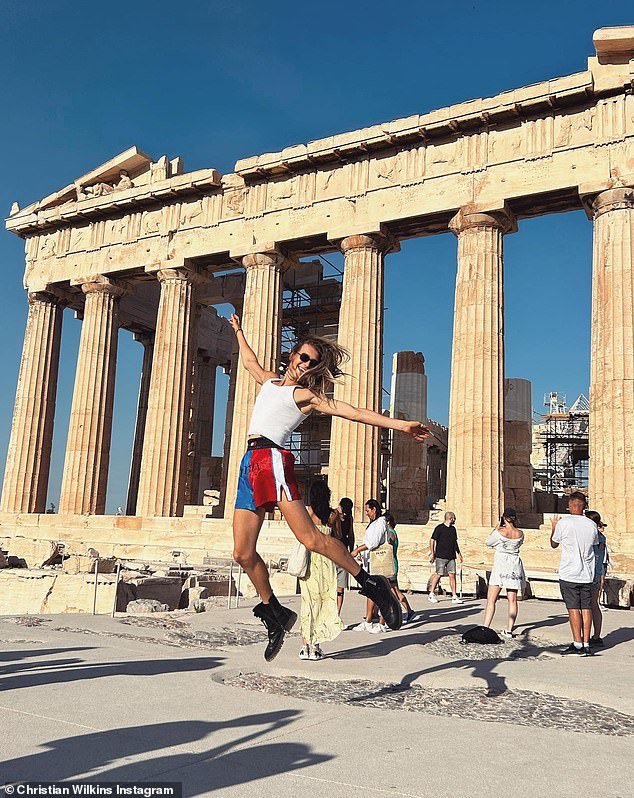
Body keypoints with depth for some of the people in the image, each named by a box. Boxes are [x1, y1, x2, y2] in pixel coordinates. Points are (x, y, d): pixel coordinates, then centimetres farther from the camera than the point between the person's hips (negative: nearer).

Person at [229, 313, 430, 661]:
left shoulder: (307, 395, 7)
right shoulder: (269, 381, 25)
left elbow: (354, 412, -1)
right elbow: (249, 362, 47)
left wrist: (401, 424, -9)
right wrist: (238, 331, 60)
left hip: (273, 458, -6)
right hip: (251, 464, 7)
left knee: (310, 537, -23)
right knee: (243, 553, 1)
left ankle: (371, 584, -12)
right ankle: (274, 614, 18)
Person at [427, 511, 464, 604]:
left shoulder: (453, 529, 15)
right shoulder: (439, 528, -6)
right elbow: (432, 540, -7)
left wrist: (459, 553, 22)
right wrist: (432, 553, -11)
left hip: (451, 557, 6)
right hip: (440, 556, -6)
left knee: (452, 575, 0)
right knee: (439, 575, -4)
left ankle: (454, 596, 3)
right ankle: (431, 594, 10)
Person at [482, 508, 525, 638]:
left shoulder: (500, 532, -12)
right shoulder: (520, 533, -1)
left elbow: (488, 542, 3)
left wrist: (497, 528, 9)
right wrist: (514, 527, 14)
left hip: (500, 565, -4)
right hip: (514, 566, 4)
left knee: (491, 599, -1)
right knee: (512, 599, 8)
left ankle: (485, 628, -6)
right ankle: (509, 630, 8)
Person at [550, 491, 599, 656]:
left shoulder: (563, 523, -9)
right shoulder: (592, 525, 2)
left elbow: (554, 544, 5)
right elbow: (595, 546, 16)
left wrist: (554, 527, 22)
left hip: (569, 574, -4)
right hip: (587, 574, 4)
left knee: (573, 608, -1)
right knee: (586, 607, 6)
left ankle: (577, 643, -3)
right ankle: (586, 644, 7)